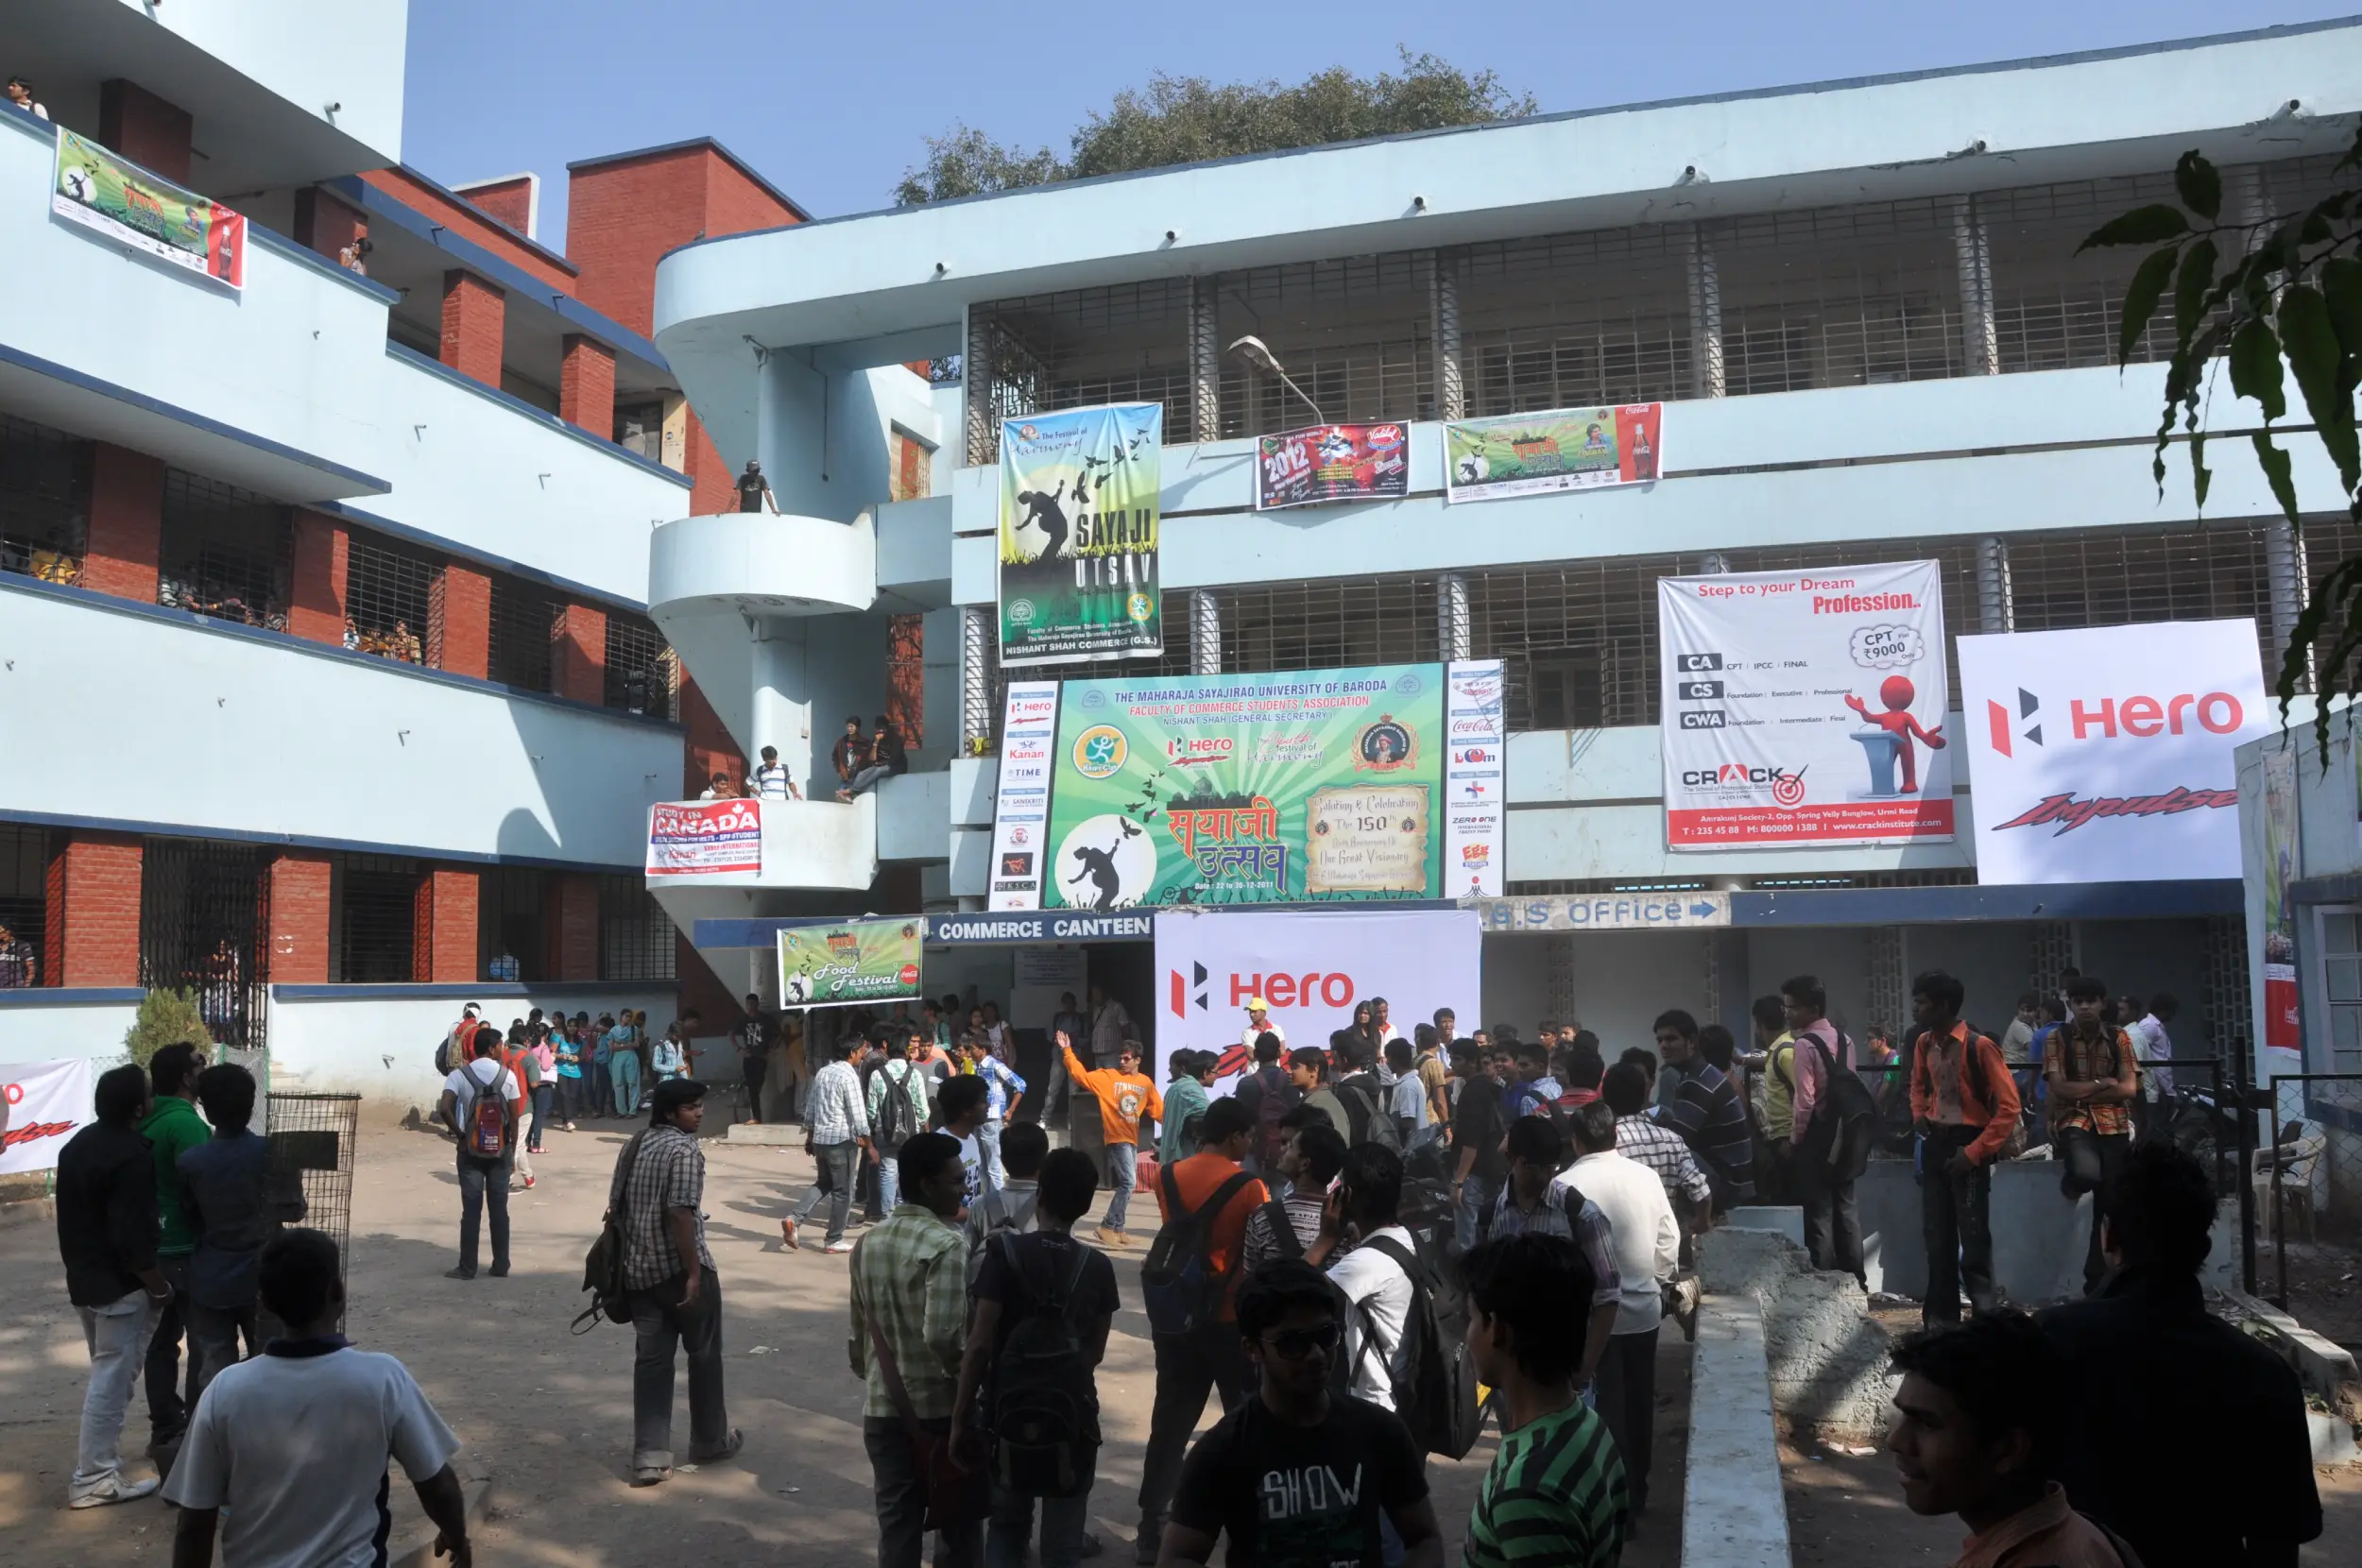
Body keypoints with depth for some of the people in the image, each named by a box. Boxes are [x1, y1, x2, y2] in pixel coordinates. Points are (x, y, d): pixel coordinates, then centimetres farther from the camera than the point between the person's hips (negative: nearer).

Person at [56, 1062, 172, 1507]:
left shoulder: (78, 1144, 7)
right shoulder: (133, 1155, -22)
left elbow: (71, 1216, 16)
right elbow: (132, 1237, -23)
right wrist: (161, 1287, -13)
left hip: (83, 1278, 9)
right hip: (120, 1286, -9)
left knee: (106, 1374, 22)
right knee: (112, 1380, -2)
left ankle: (95, 1455, 30)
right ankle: (94, 1479, 2)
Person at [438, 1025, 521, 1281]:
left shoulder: (459, 1075, -6)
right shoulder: (508, 1075, -4)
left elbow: (446, 1110, -19)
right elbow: (514, 1116, -3)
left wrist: (459, 1134, -5)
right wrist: (512, 1148, 7)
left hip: (471, 1151, -1)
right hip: (500, 1150, 1)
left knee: (471, 1210, 4)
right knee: (499, 1209, 7)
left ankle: (467, 1268, 6)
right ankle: (501, 1266, 11)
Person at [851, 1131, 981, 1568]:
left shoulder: (868, 1243, 5)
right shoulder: (946, 1245, -18)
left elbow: (859, 1331, 13)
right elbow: (941, 1335, -27)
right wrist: (969, 1377, -10)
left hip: (883, 1407, 6)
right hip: (939, 1407, -6)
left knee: (896, 1521, 12)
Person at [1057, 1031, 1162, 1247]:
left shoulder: (1145, 1083, 7)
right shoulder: (1108, 1076, -4)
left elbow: (1158, 1109, 14)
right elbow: (1081, 1075, -11)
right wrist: (1067, 1051, -20)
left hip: (1132, 1138, 6)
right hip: (1117, 1137, -6)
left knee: (1126, 1185, 12)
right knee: (1128, 1182, -14)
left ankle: (1117, 1229, 22)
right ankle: (1107, 1226, -7)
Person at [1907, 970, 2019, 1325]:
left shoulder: (1979, 1046, -16)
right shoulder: (1923, 1044, 5)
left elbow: (2008, 1105, -14)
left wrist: (1975, 1151, -17)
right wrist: (1919, 1114, 7)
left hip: (1967, 1146, -7)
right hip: (1935, 1144, 7)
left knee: (1973, 1238, -6)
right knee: (1937, 1235, 11)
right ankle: (1942, 1316, 21)